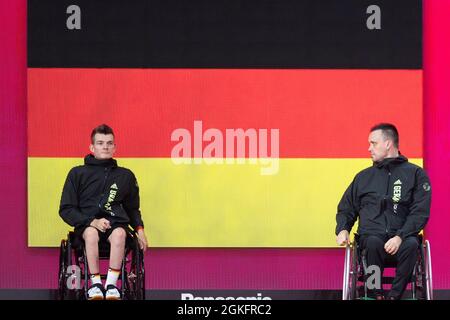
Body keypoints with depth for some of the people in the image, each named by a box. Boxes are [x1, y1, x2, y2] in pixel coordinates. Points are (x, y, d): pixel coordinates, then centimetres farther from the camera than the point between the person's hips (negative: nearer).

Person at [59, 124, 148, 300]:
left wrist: (139, 229, 7)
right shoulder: (78, 174, 7)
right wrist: (92, 221, -10)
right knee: (91, 233, -37)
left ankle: (111, 284, -32)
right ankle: (95, 283, -29)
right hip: (86, 224, -1)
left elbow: (132, 208, 27)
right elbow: (66, 209, 5)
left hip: (116, 222, 1)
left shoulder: (125, 176, 15)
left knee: (119, 233, -35)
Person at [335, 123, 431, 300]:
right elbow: (346, 209, 26)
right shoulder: (364, 177, 20)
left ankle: (394, 295, -28)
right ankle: (376, 295, -22)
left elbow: (420, 212, 0)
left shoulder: (415, 174, 9)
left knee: (411, 244, -37)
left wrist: (400, 237, -16)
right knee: (373, 242, -35)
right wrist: (342, 229, 3)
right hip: (371, 234, 2)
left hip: (402, 237, -1)